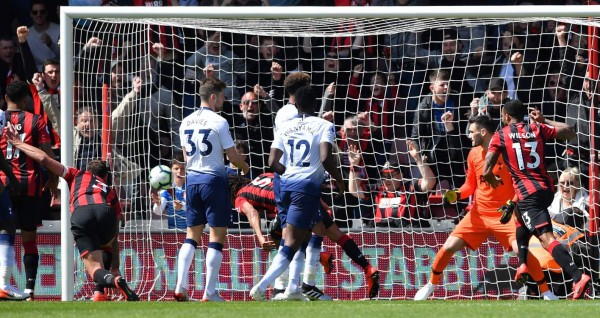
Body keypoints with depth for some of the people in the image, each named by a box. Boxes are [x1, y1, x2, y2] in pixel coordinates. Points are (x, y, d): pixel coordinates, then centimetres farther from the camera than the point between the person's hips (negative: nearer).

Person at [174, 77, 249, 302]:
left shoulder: (186, 123, 8)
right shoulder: (218, 122, -11)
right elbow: (233, 156, -6)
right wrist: (246, 169, 12)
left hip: (192, 180, 6)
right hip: (214, 179, -6)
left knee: (192, 236, 13)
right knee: (217, 237, -1)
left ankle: (180, 286, 2)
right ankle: (209, 293, -5)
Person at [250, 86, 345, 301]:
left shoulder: (285, 127, 12)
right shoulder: (324, 126, -1)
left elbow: (273, 162, 7)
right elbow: (325, 158, -14)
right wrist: (339, 180, 2)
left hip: (286, 186, 5)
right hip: (308, 186, -5)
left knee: (302, 237, 21)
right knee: (291, 244, -9)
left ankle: (292, 288, 13)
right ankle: (261, 287, -23)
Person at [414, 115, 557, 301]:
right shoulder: (474, 154, 3)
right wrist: (456, 194, -4)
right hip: (479, 214, 5)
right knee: (449, 247, -3)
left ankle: (546, 292, -6)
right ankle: (431, 285, 18)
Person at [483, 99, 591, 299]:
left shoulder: (500, 137, 1)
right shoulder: (538, 129, 10)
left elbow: (486, 172, -3)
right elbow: (569, 132, 17)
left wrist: (494, 183, 20)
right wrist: (544, 121, 27)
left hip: (527, 191, -6)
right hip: (546, 188, 6)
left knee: (546, 238, -18)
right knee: (521, 217, 36)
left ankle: (577, 276, -36)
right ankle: (523, 264, 30)